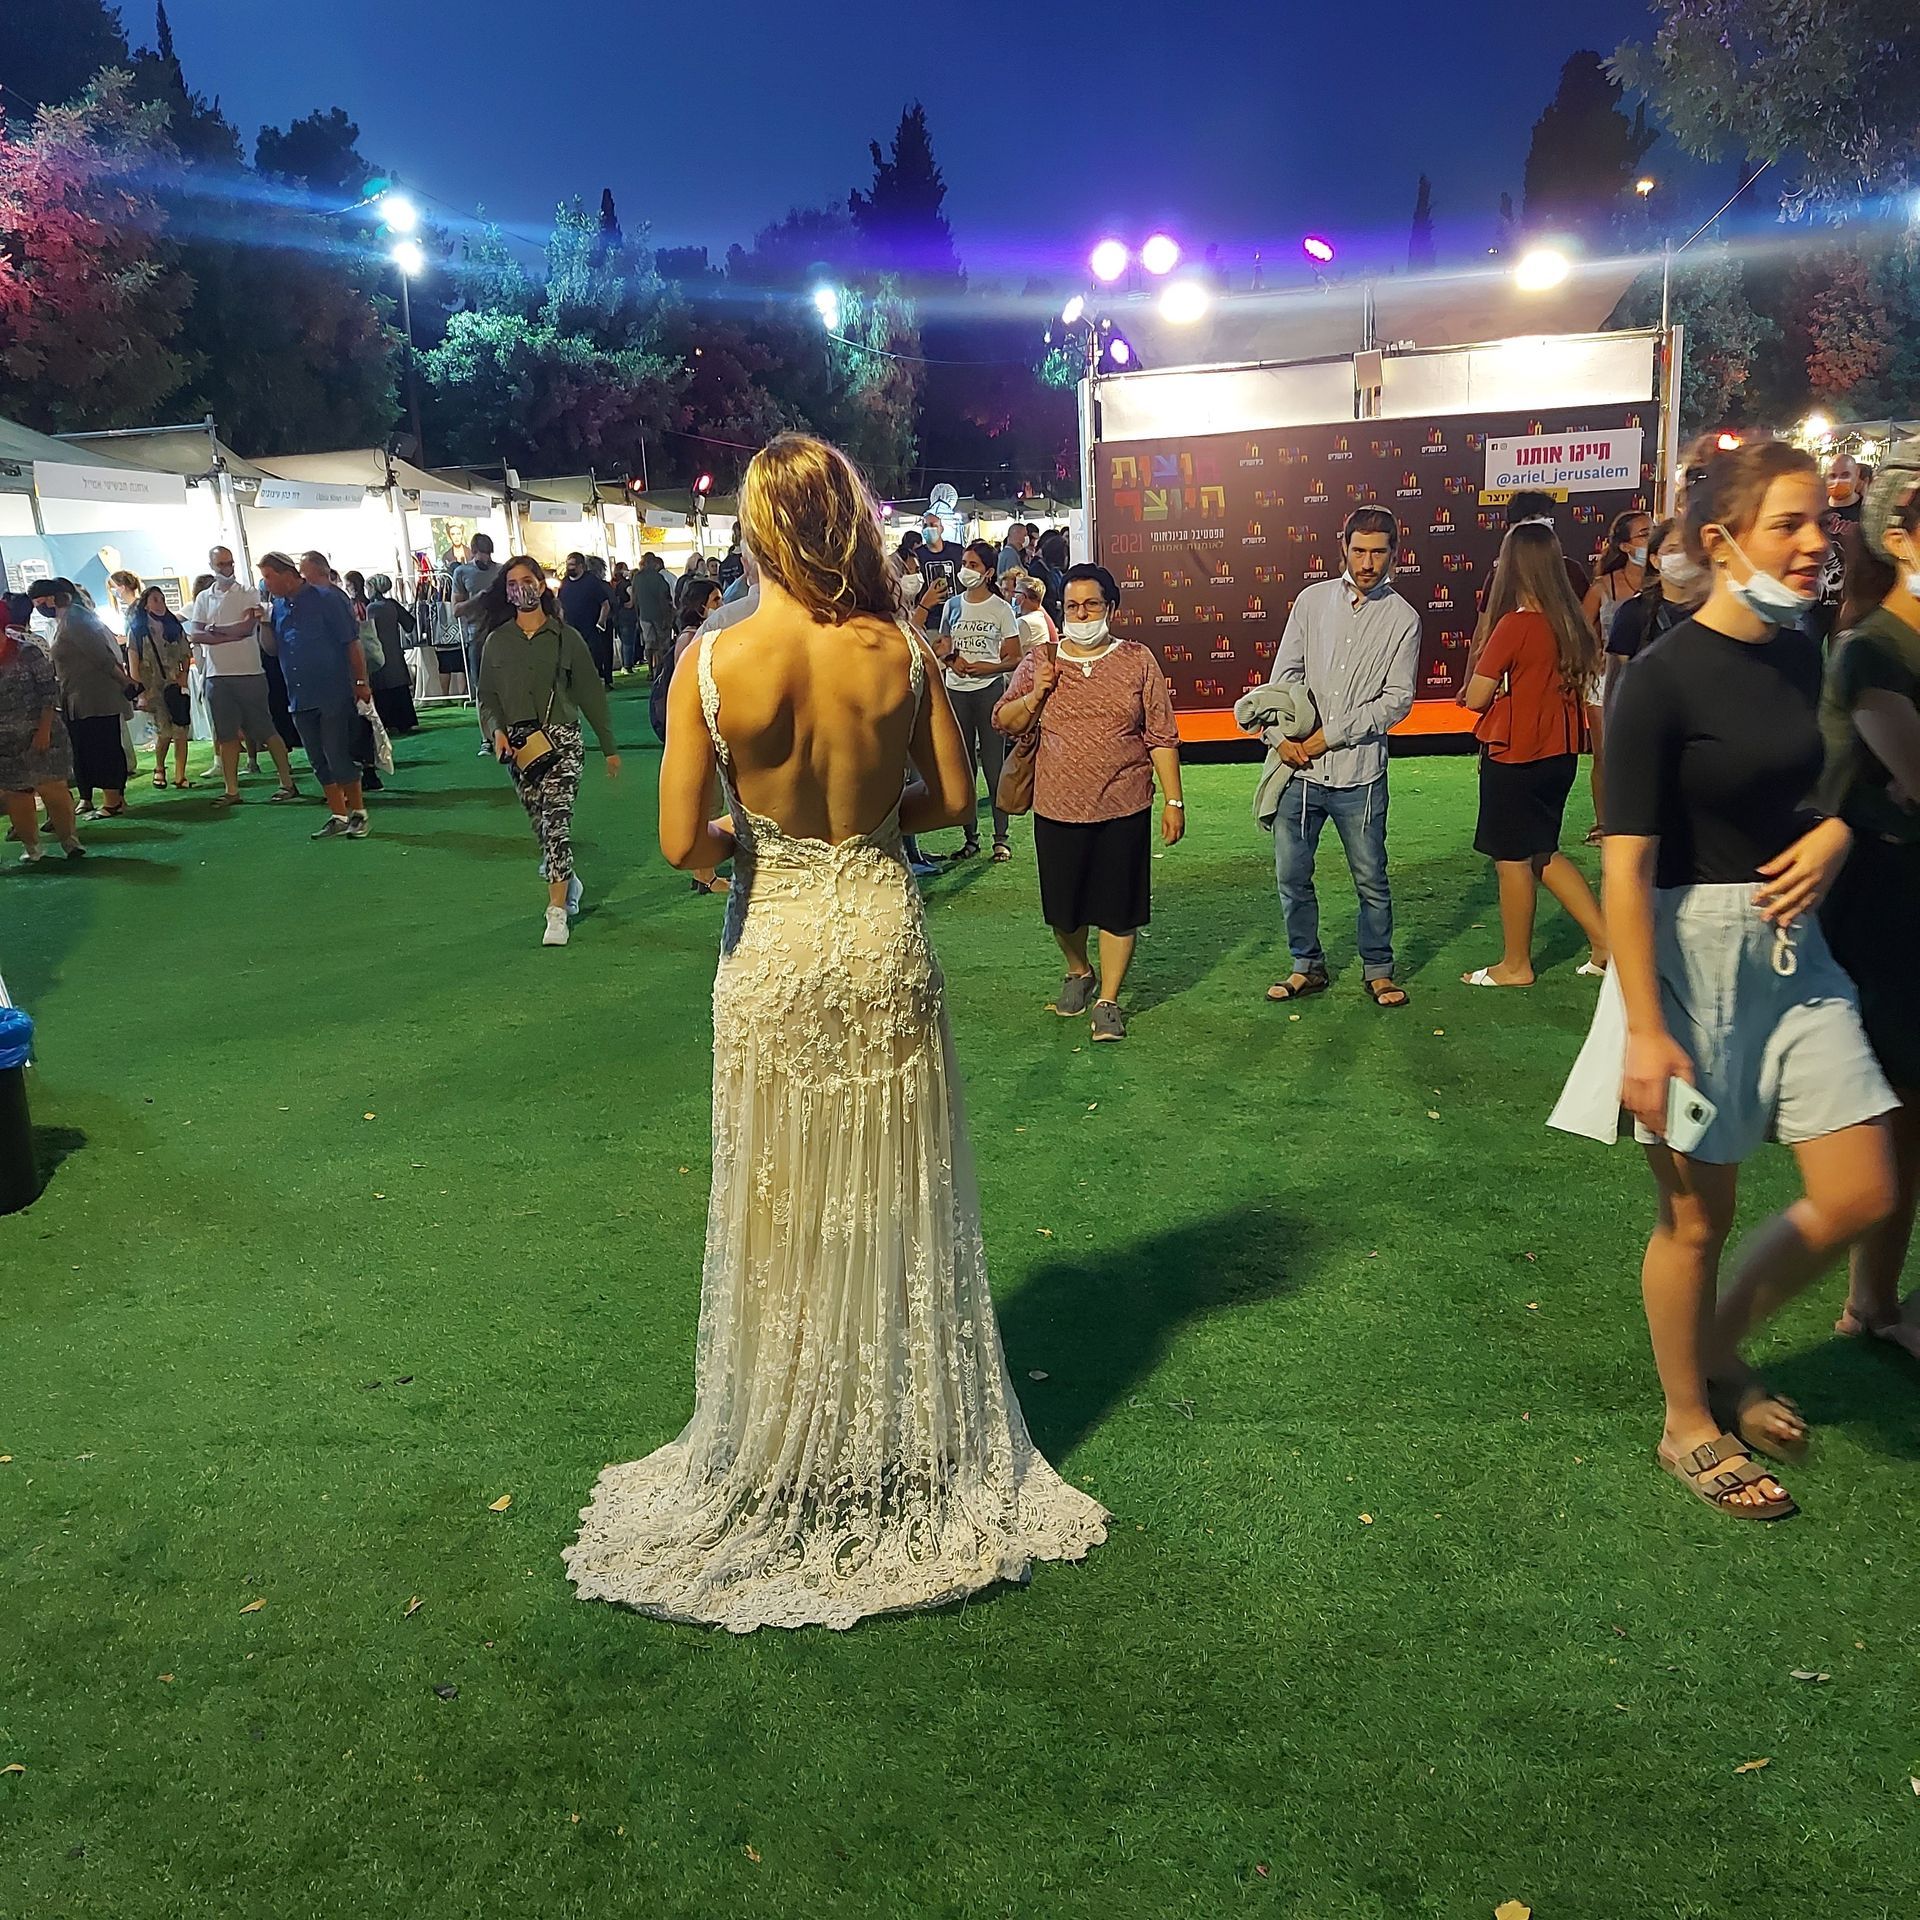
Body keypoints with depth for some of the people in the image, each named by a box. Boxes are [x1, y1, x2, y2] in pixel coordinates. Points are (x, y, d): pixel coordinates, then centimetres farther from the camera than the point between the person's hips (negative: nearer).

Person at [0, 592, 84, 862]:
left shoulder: (28, 653, -6)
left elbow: (49, 693, -7)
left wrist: (44, 730, -14)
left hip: (39, 735, -4)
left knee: (53, 788, -1)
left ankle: (69, 838, 14)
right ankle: (31, 845, 19)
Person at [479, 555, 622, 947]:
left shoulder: (565, 636, 2)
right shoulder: (497, 641, 8)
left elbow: (591, 692, 5)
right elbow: (487, 696, 11)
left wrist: (610, 747, 7)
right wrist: (496, 729, -10)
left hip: (561, 740, -3)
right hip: (518, 745, 4)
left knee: (556, 820, -16)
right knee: (540, 825, 10)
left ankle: (558, 913, -16)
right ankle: (568, 884, 35)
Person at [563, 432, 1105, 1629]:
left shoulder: (712, 664, -14)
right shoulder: (898, 652, -8)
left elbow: (682, 843, -14)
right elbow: (951, 800, 0)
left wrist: (752, 836, 7)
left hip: (774, 949, -1)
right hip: (882, 936, 2)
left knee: (786, 1214, 14)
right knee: (894, 1206, 16)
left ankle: (785, 1468, 30)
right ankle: (915, 1459, 32)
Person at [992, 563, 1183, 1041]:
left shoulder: (1138, 661, 0)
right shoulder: (1040, 661, 3)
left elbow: (1161, 737, 1)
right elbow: (1004, 722, 9)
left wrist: (1174, 800, -2)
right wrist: (1034, 695, -10)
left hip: (1123, 809, -1)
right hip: (1057, 809, 2)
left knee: (1119, 909, 4)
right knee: (1063, 907, 12)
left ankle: (1108, 1000, 20)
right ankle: (1078, 972, 41)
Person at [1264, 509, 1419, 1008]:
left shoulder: (1403, 619, 0)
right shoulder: (1312, 600, 6)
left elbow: (1397, 700, -5)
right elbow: (1284, 674, 6)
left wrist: (1330, 736, -11)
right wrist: (1282, 734, -9)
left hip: (1359, 772, -2)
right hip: (1298, 767, 2)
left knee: (1371, 879, 7)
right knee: (1292, 876, 8)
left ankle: (1378, 970, 24)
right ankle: (1308, 967, 25)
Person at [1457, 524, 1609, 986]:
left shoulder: (1514, 624, -18)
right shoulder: (1572, 621, 2)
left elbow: (1475, 698, -16)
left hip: (1515, 758, -7)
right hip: (1559, 753, 7)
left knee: (1512, 860, 6)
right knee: (1542, 853, 21)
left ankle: (1515, 965, 18)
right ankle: (1604, 938, 18)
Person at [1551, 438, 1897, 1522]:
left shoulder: (1800, 655, 6)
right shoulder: (1664, 680, -16)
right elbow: (1626, 866, -18)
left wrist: (1833, 832, -2)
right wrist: (1644, 1033, -21)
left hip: (1793, 950, 7)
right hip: (1691, 953, -7)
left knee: (1861, 1198, 9)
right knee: (1699, 1215, 6)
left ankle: (1720, 1349, 32)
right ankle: (1690, 1426, 28)